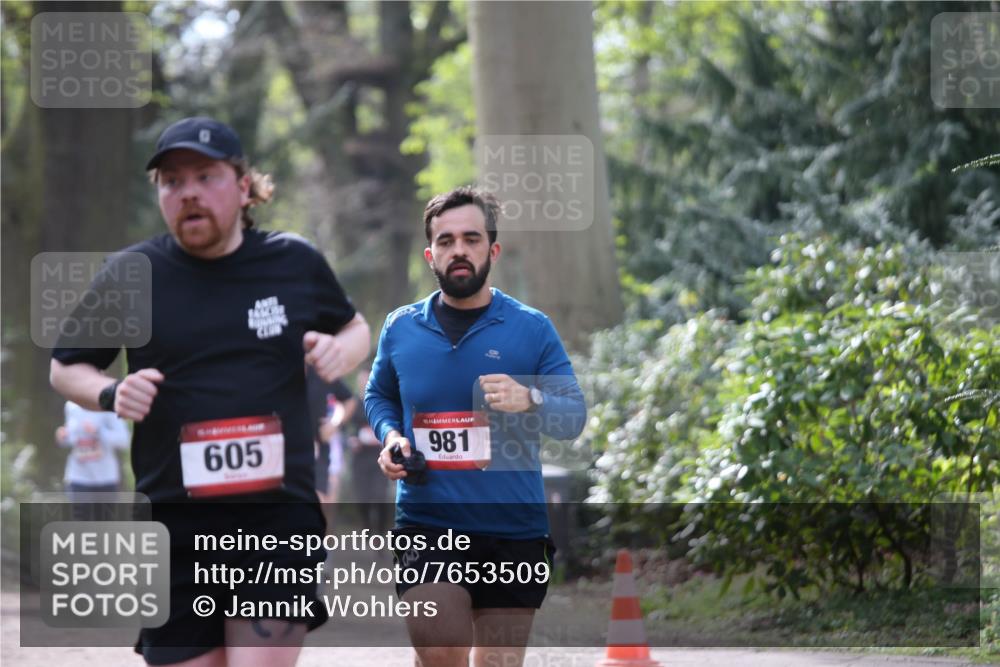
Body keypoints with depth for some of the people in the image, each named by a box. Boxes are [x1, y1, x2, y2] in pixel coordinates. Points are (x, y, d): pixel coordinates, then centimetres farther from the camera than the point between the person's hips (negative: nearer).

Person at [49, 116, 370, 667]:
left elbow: (354, 329, 22)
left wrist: (340, 351, -2)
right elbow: (65, 368, 14)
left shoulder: (295, 264, 5)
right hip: (175, 525, 1)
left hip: (280, 517, -1)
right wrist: (109, 394, -8)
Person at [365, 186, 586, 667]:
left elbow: (575, 416, 0)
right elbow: (378, 396, 24)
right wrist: (390, 435, 2)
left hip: (513, 529, 0)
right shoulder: (401, 329, 6)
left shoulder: (532, 329, 1)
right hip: (426, 524, 0)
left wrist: (530, 401, -21)